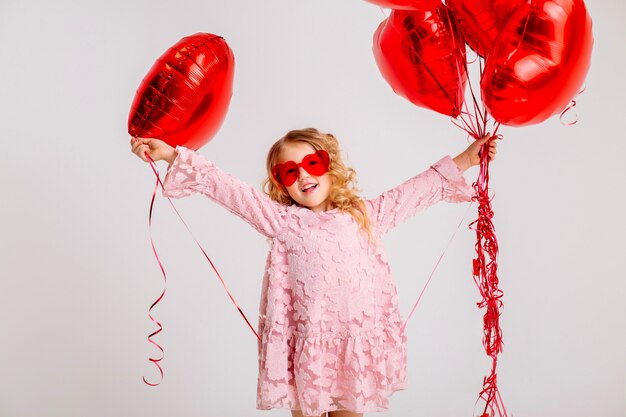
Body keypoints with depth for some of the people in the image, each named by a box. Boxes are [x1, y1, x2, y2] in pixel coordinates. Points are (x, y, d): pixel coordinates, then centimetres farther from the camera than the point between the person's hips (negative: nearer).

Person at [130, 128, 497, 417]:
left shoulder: (364, 215, 12)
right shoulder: (281, 220, 4)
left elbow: (419, 189, 17)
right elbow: (223, 186, -2)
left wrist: (464, 161, 16)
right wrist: (173, 155, -7)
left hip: (358, 343, 2)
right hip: (308, 345, -2)